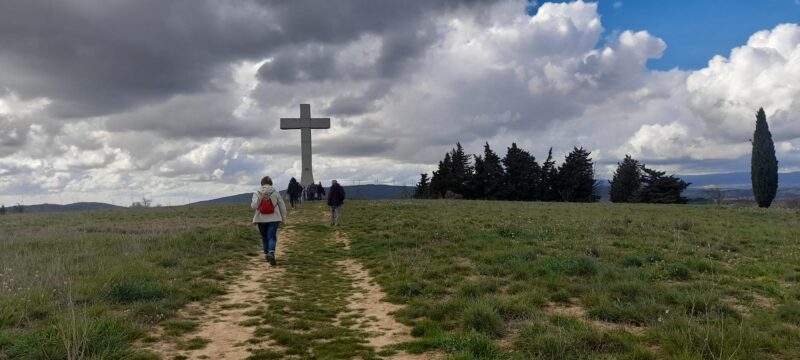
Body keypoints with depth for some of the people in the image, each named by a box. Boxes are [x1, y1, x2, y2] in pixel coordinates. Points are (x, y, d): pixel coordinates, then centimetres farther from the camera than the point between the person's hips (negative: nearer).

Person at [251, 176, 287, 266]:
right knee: (272, 237, -6)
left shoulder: (257, 193, -2)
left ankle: (267, 255, 23)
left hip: (261, 219, 1)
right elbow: (282, 206, 5)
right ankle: (271, 253, -28)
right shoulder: (276, 193, 2)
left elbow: (254, 205, -15)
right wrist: (283, 218, 15)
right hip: (273, 218, -1)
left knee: (264, 237, 16)